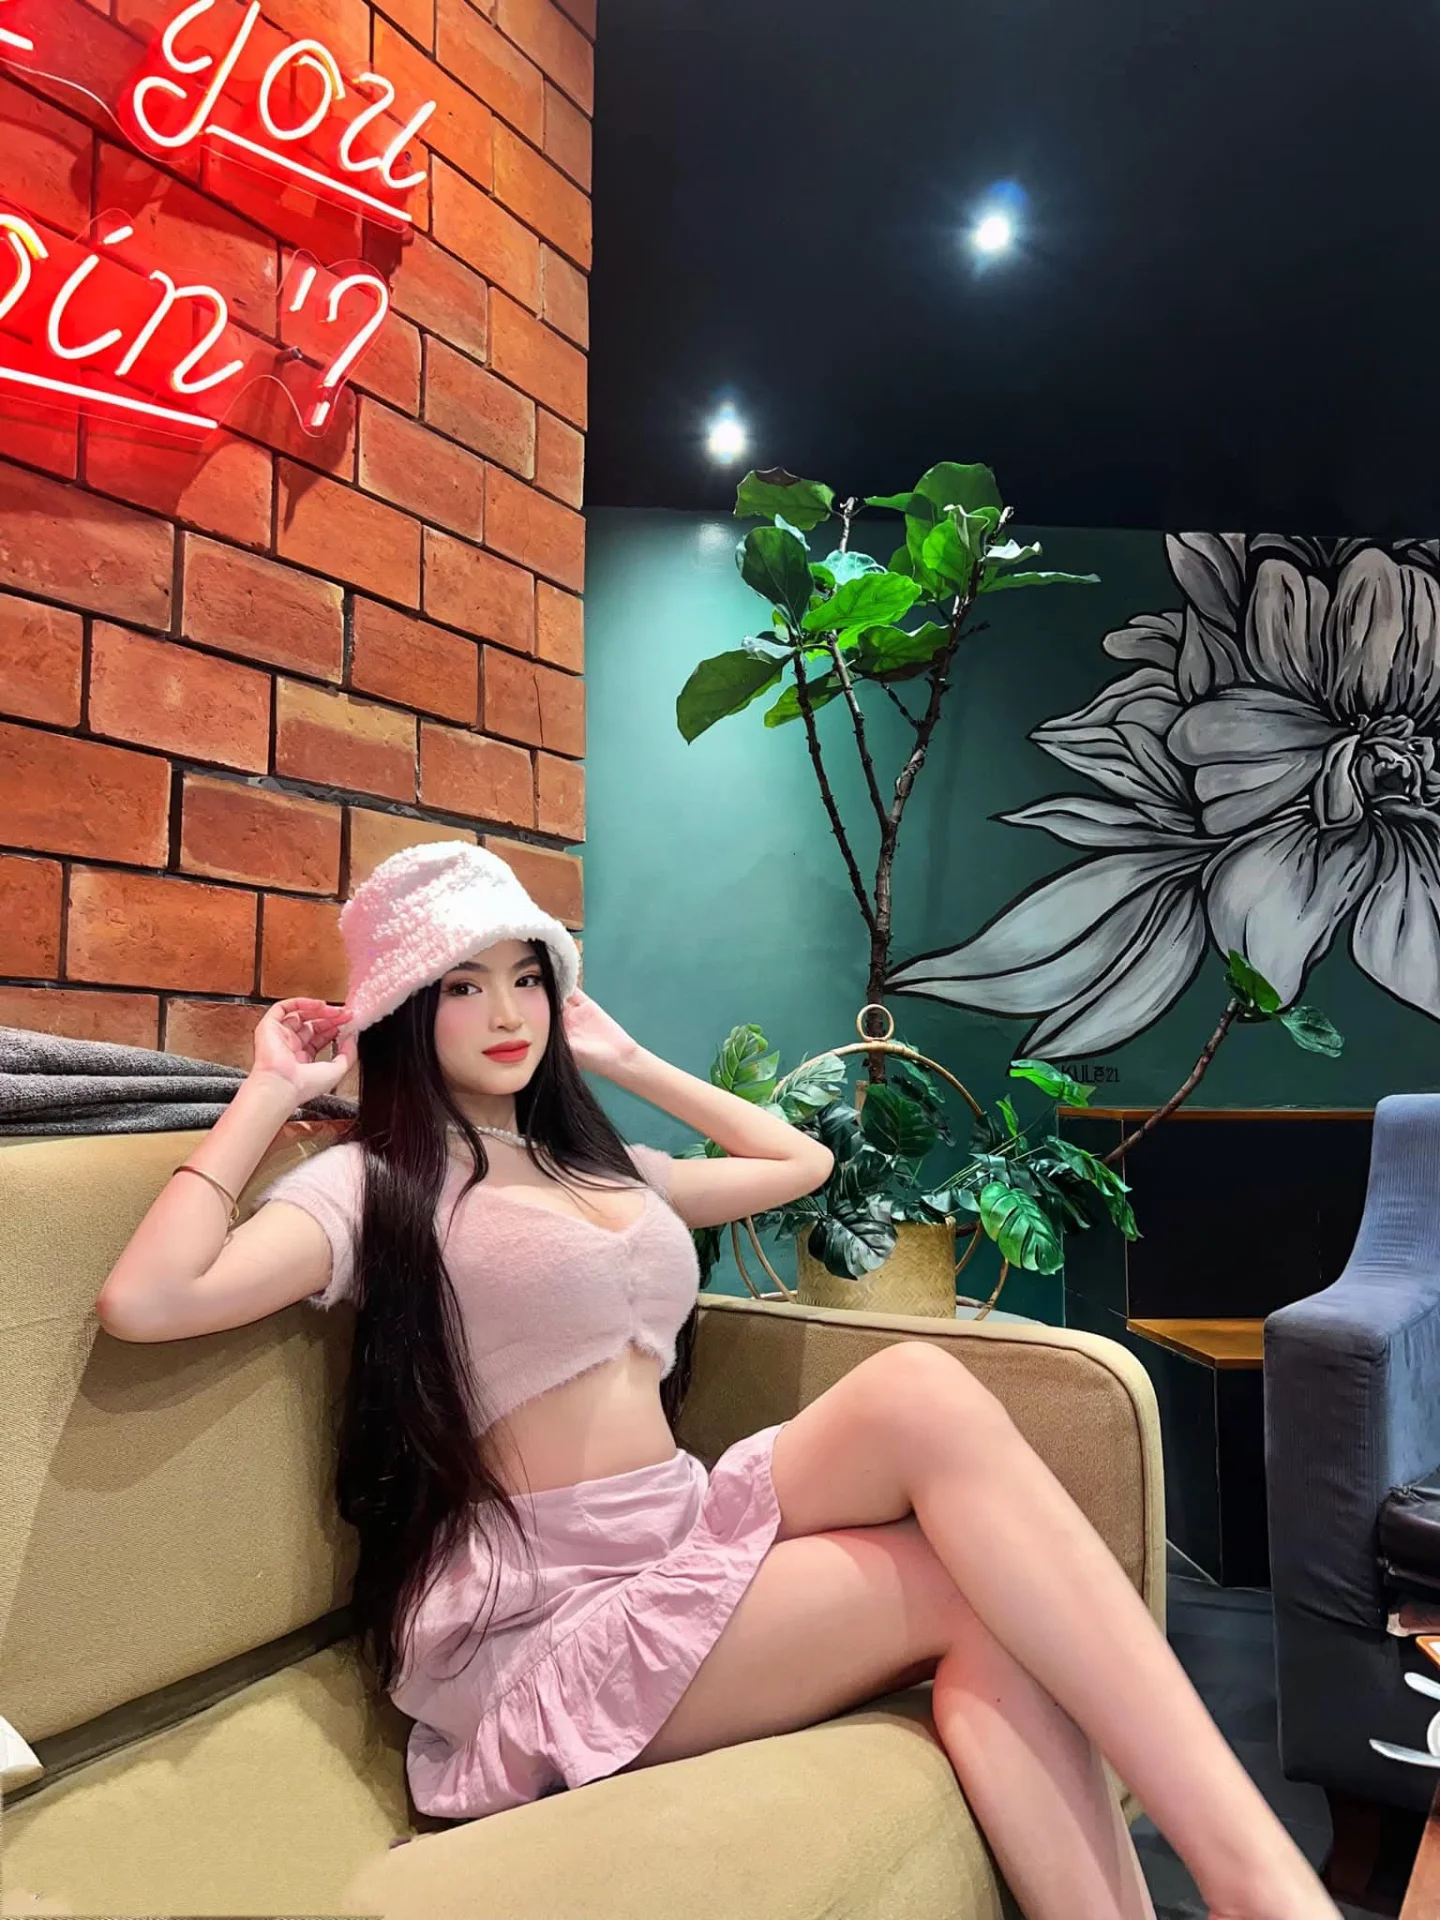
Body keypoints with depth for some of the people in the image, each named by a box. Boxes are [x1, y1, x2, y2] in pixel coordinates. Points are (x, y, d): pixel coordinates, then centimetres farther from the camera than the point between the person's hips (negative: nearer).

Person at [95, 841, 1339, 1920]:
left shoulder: (603, 1169, 19)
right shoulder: (376, 1186, -1)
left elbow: (800, 1161, 29)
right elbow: (146, 1301, -17)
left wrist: (627, 1060, 28)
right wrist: (269, 1095, -6)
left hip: (690, 1538, 6)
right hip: (552, 1617, -6)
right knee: (974, 1587, -23)